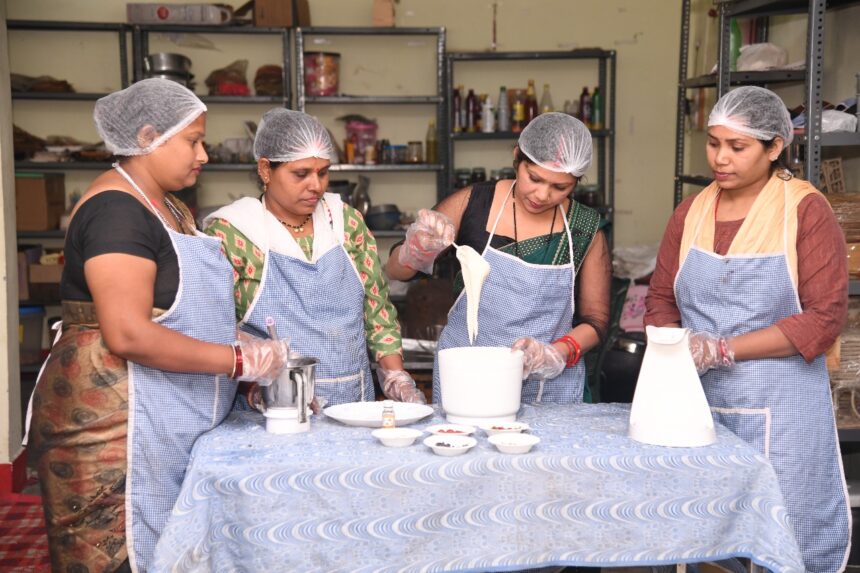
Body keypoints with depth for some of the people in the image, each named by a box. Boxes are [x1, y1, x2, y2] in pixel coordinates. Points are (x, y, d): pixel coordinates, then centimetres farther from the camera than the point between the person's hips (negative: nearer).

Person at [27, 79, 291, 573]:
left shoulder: (171, 209, 15)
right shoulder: (116, 209, -15)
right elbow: (128, 334, -23)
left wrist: (248, 344, 5)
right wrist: (240, 360, -18)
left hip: (173, 427, 9)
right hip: (116, 425, -9)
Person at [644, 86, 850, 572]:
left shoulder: (806, 210, -6)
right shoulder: (691, 212, 7)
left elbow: (825, 318, -12)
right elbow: (662, 300, 12)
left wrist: (724, 349, -17)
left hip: (779, 407, -4)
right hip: (697, 401, 4)